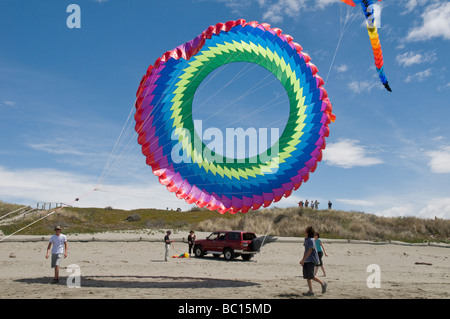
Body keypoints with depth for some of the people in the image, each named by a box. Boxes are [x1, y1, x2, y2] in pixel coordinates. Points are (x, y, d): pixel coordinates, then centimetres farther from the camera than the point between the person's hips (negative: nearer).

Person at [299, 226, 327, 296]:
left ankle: (323, 283, 11)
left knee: (310, 276, -7)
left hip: (311, 260, -9)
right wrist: (303, 260, 19)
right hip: (307, 261, 9)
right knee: (307, 276, 6)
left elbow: (310, 251, -19)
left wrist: (303, 260, -20)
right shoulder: (306, 240, 14)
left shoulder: (310, 240, -14)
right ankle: (310, 291, 9)